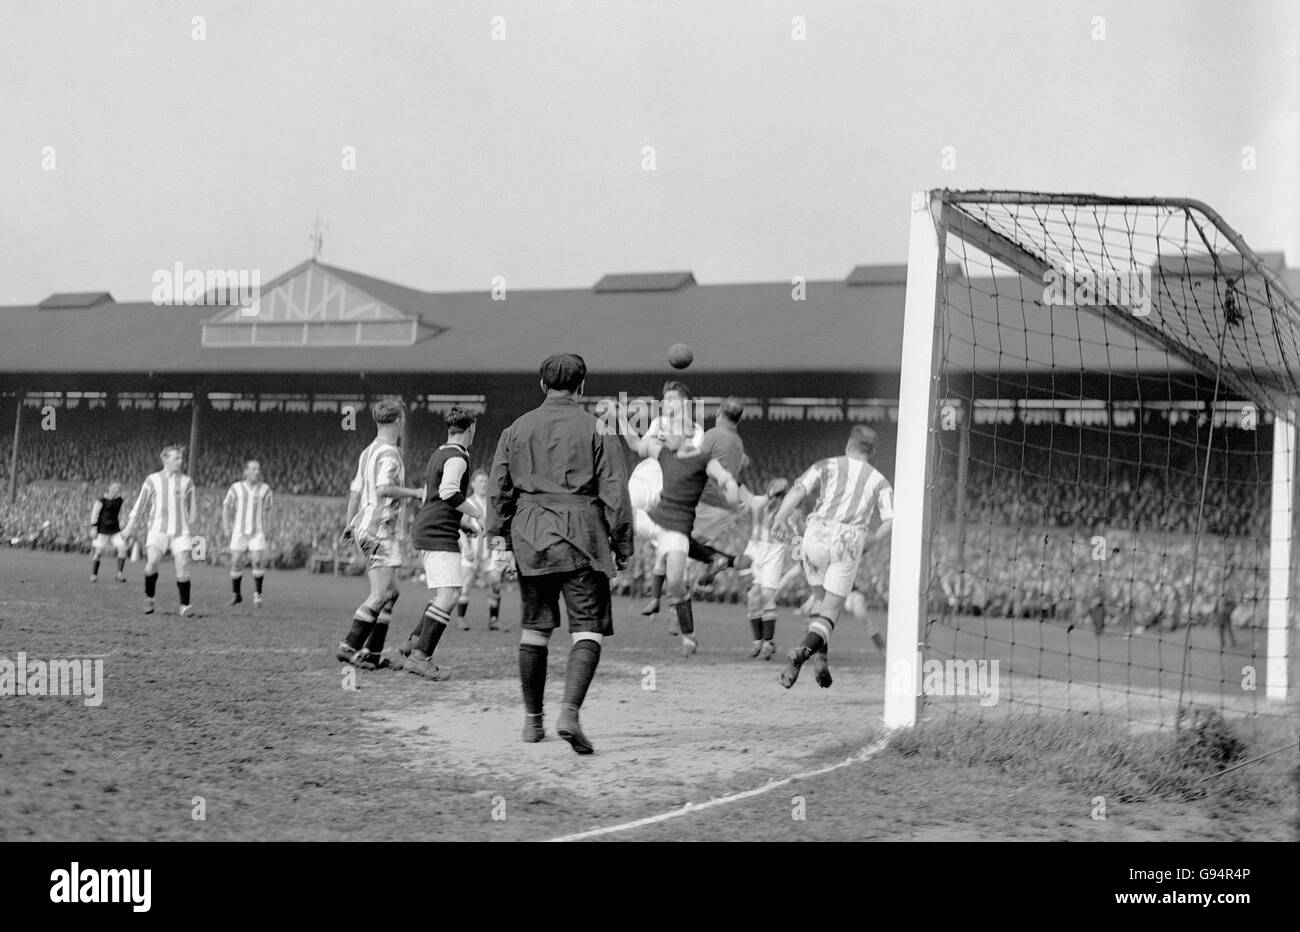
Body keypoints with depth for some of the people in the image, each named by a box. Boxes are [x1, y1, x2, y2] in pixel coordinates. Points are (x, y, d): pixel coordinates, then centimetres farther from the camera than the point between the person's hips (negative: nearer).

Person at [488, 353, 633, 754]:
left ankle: (532, 720, 21)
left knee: (534, 627, 14)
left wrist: (499, 532, 15)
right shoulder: (596, 430, -2)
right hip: (580, 538, -4)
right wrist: (622, 544, 2)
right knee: (588, 629, -3)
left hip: (529, 537, 4)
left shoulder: (516, 429, 8)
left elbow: (498, 487, 9)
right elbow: (614, 493, -4)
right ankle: (570, 711, -22)